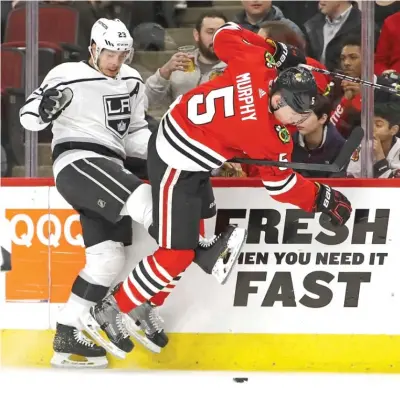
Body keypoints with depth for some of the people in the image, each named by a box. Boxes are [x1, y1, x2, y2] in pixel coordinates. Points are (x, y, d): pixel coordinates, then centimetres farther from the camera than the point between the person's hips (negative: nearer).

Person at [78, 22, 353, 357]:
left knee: (195, 239, 17)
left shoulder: (256, 65, -11)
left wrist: (278, 52, 10)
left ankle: (145, 308, 26)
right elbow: (280, 185, -12)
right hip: (177, 167, -10)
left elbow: (227, 35, 5)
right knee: (177, 254, -7)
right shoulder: (270, 137, -25)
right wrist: (324, 198, -3)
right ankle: (107, 314, 2)